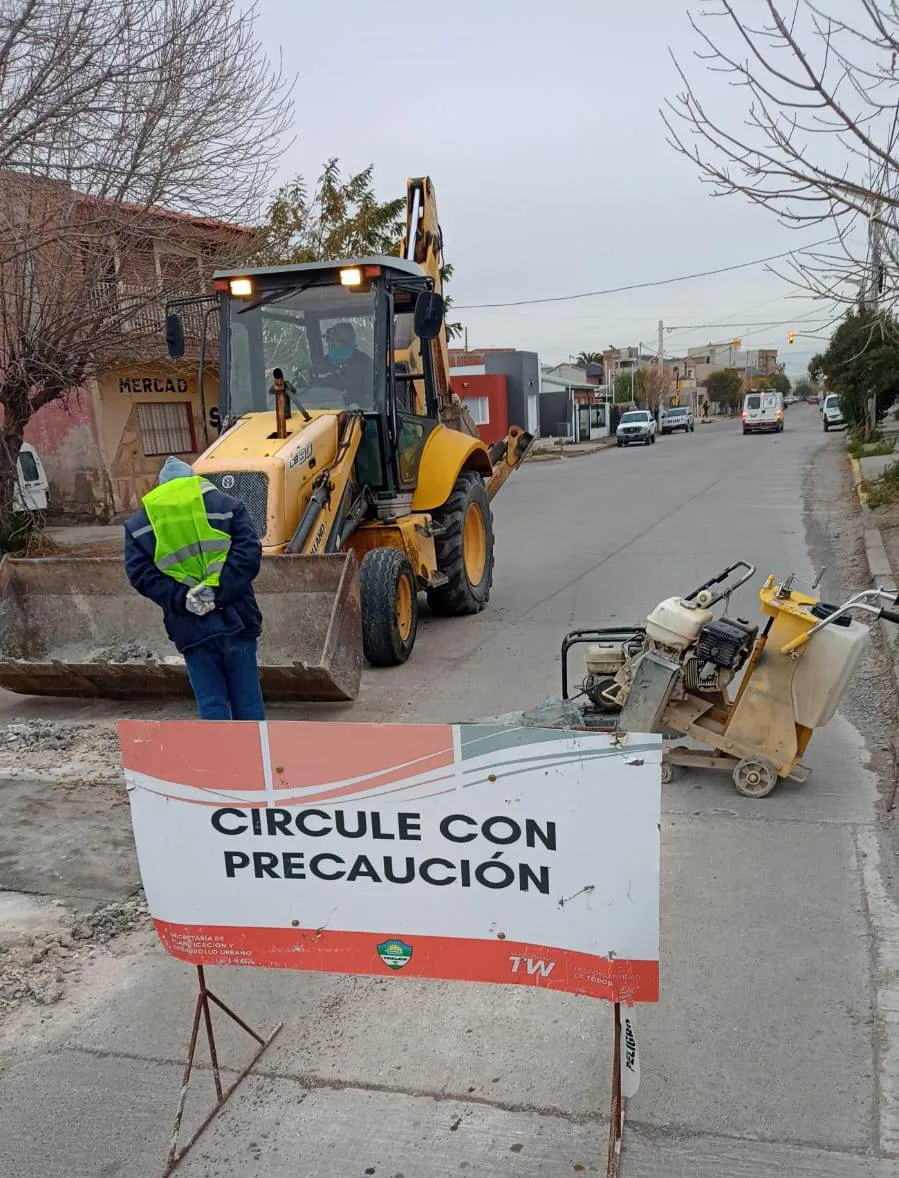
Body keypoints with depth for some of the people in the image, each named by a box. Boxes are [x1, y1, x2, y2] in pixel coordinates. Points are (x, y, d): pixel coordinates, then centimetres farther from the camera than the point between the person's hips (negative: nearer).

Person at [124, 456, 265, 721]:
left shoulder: (138, 523, 11)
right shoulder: (226, 505, 7)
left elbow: (140, 573, -2)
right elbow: (249, 553, -7)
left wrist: (180, 598, -9)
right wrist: (218, 591, -13)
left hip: (191, 628, 0)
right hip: (236, 619, 0)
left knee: (211, 703, 8)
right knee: (247, 699, 11)